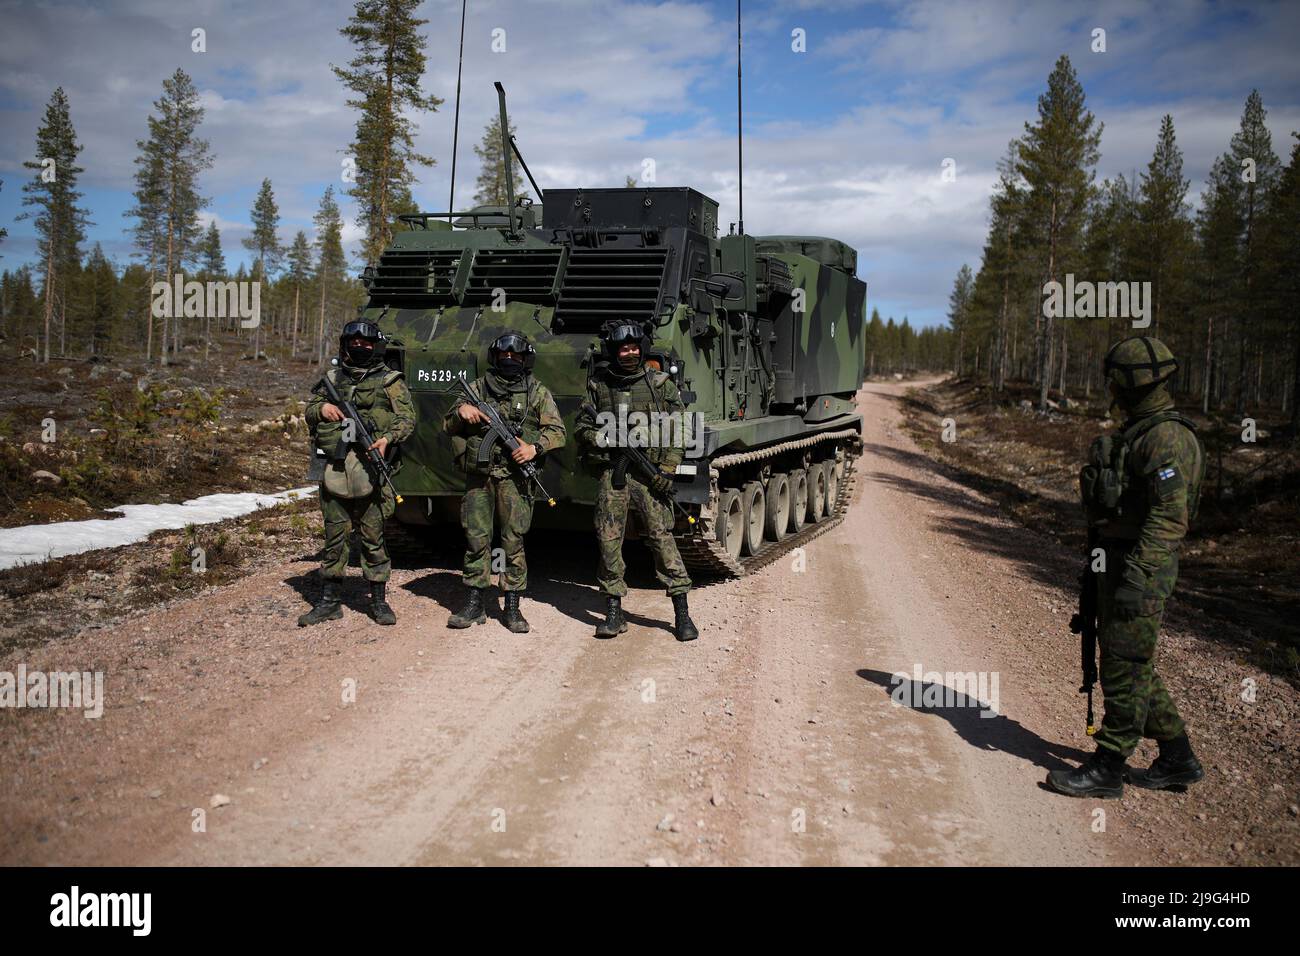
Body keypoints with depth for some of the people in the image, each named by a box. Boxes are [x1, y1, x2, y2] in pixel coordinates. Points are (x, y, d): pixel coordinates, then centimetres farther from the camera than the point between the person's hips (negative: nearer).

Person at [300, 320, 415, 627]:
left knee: (373, 537, 2)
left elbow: (407, 417, -2)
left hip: (370, 471, -3)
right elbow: (309, 414, 19)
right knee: (333, 537, 7)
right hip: (335, 471, 3)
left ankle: (378, 600, 12)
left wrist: (387, 438, -19)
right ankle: (329, 601, 15)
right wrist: (322, 408, -4)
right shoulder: (332, 379, 15)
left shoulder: (389, 381, 4)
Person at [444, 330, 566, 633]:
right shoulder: (477, 388, 13)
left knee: (514, 542, -2)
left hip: (515, 476, -2)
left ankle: (512, 608, 6)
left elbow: (557, 431, 5)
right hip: (478, 475, 2)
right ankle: (474, 606, 10)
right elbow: (448, 425, 16)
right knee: (476, 540, 2)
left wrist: (535, 447, -13)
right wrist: (461, 411, -6)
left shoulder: (537, 392, 9)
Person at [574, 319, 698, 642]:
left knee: (662, 537, -7)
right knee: (608, 540, 0)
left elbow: (678, 429, 2)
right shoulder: (598, 386, 8)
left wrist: (667, 469, -8)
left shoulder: (660, 383, 4)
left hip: (650, 473, -2)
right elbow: (581, 429, 11)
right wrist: (606, 438, -8)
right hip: (611, 473, 2)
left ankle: (682, 614, -1)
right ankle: (614, 613, 12)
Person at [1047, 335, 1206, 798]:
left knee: (1125, 668, -2)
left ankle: (1108, 768, 7)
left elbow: (1169, 516, -23)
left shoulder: (1166, 437, -16)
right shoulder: (1139, 431, 16)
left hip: (1141, 569, -11)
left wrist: (1136, 576, -27)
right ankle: (1177, 759, 27)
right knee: (1133, 666, 16)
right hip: (1118, 562, 11)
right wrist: (1100, 562, 24)